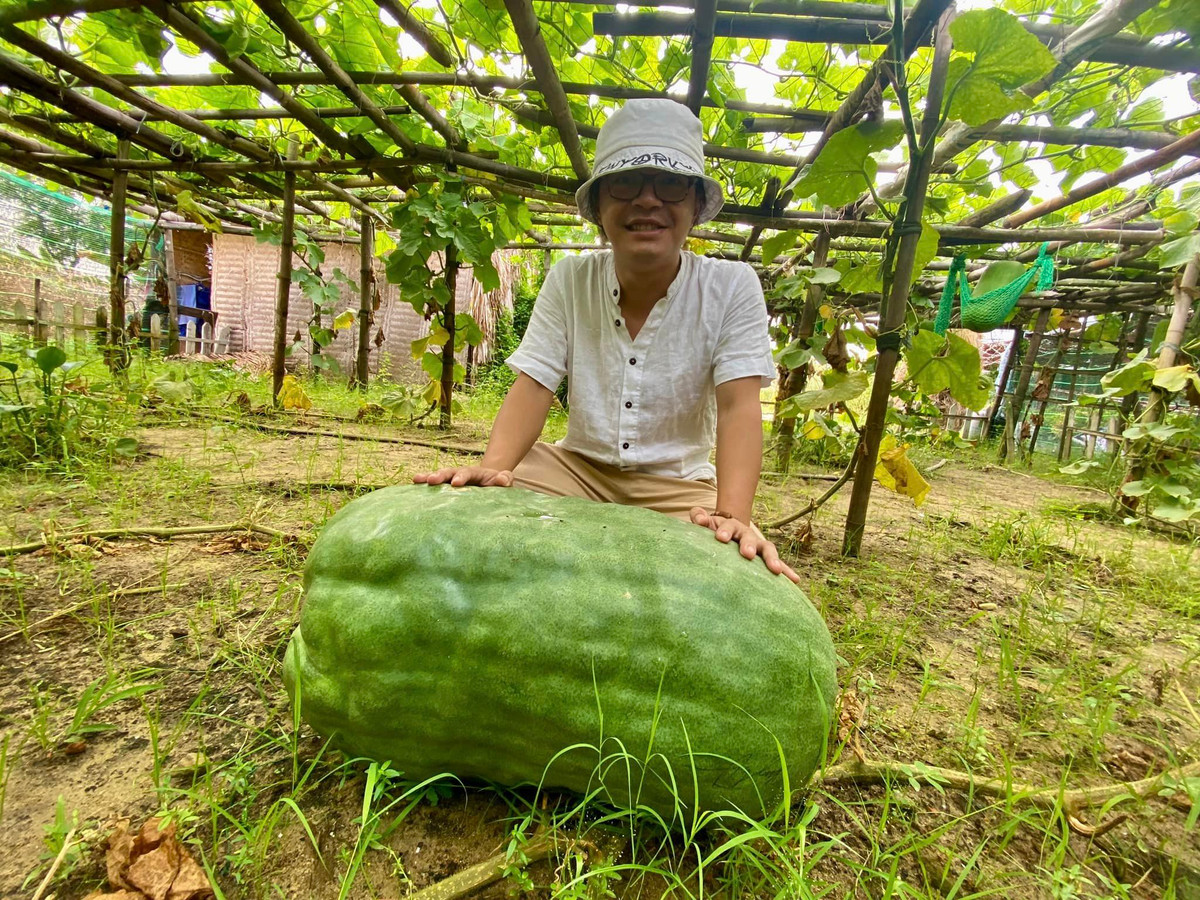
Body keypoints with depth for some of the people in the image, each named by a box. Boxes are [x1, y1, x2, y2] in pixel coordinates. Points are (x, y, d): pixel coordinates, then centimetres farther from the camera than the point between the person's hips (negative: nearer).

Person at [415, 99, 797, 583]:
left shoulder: (732, 287, -9)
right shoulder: (570, 280, -4)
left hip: (677, 487, -1)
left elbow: (738, 406, -18)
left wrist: (733, 516, -34)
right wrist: (492, 466, -29)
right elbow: (532, 387, -10)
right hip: (576, 466, 2)